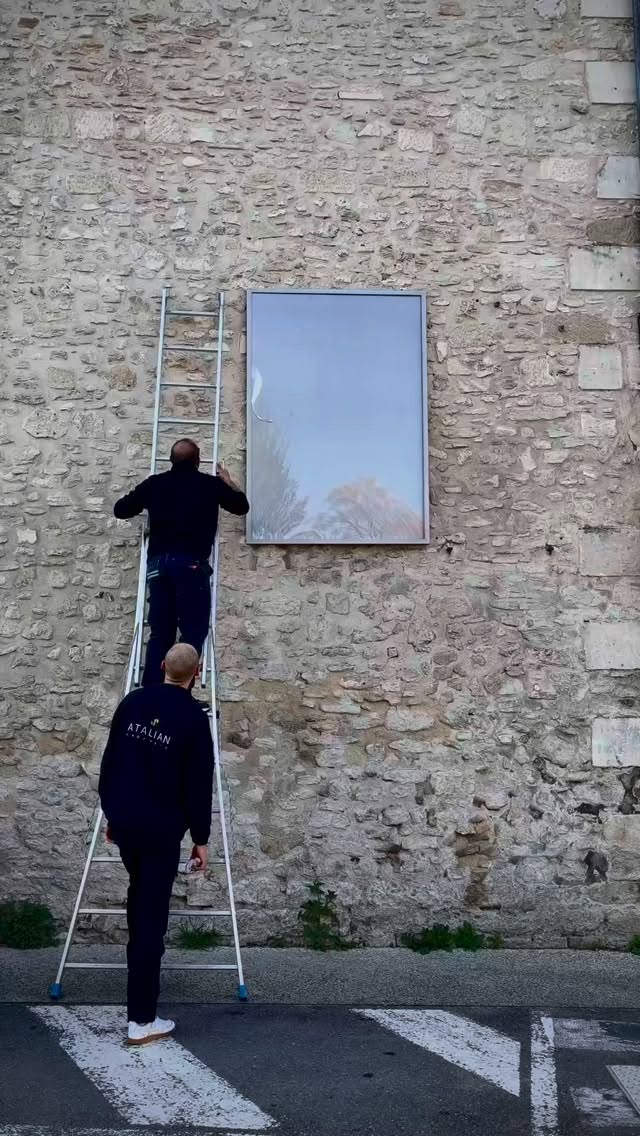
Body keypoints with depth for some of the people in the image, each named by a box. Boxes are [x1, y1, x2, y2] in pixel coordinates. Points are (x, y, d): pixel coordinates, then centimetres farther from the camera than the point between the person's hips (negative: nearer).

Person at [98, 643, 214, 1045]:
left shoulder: (132, 702, 4)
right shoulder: (193, 718, -10)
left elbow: (109, 762, 10)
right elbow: (199, 785, -8)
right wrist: (201, 838, 1)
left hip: (122, 819, 6)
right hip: (160, 828, -5)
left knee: (140, 892, 30)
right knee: (151, 917, -3)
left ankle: (140, 960, 46)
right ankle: (142, 1020, -1)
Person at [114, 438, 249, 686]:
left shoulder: (154, 483, 11)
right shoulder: (210, 484, 6)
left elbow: (120, 510, 17)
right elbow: (242, 506, 20)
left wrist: (143, 494, 34)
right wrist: (227, 481, 36)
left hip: (158, 564, 4)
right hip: (191, 564, -4)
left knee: (160, 634, 8)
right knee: (193, 634, -2)